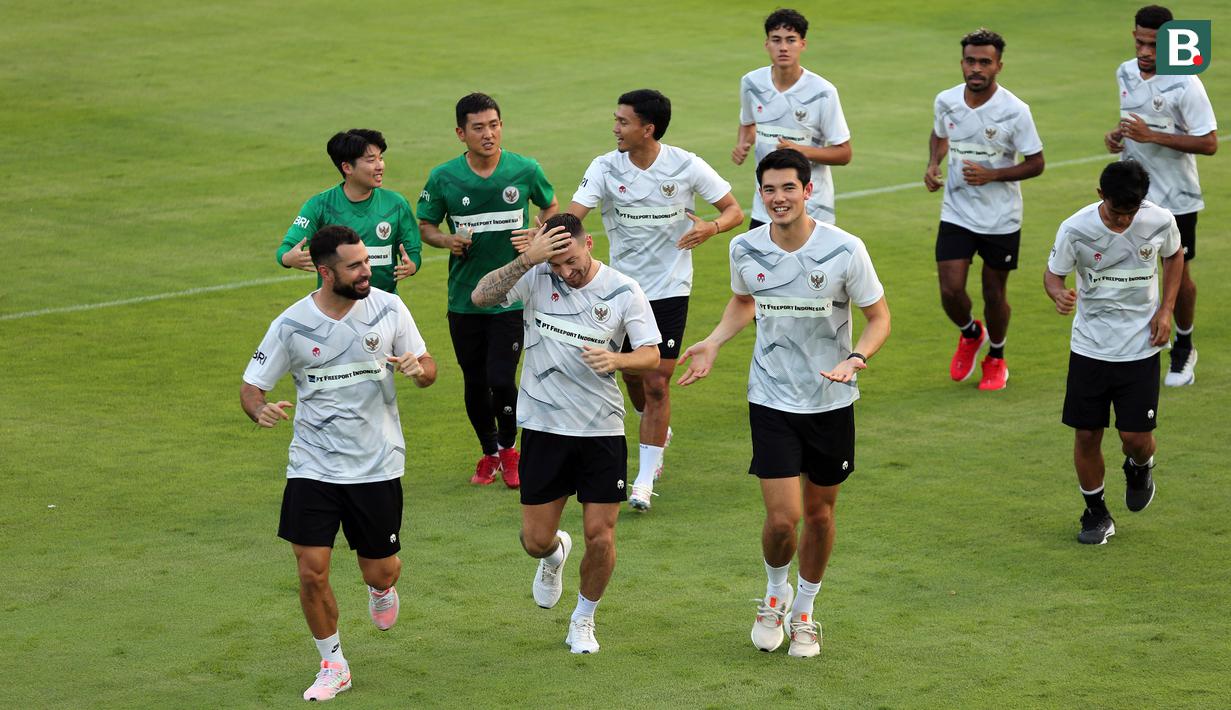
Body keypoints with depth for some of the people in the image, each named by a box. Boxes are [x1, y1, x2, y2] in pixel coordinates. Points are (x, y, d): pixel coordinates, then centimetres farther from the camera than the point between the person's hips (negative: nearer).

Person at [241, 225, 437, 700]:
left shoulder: (388, 308, -6)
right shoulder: (291, 326, -10)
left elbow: (427, 366, 5)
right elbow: (251, 386, -2)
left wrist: (419, 370, -20)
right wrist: (260, 411, -25)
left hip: (377, 465, 1)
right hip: (312, 466, -1)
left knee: (379, 572, 7)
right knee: (312, 573, -6)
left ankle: (382, 588, 46)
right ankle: (333, 666, 16)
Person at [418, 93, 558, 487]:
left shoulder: (526, 171, -5)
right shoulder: (443, 178, -5)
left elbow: (550, 206, 13)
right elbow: (425, 225, 7)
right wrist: (447, 240, -14)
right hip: (464, 300, 2)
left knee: (502, 380, -10)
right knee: (475, 382, 10)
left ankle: (509, 449, 18)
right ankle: (489, 454, 33)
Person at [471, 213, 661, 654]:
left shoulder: (623, 291, -6)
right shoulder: (536, 278, -5)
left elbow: (651, 355, -5)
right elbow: (480, 297, -17)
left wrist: (616, 360, -27)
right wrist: (527, 259, -27)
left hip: (602, 431, -1)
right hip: (543, 427, 1)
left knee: (600, 538, -3)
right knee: (536, 540, 4)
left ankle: (583, 619, 23)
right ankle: (555, 554, 43)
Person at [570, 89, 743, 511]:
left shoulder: (687, 167, -10)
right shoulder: (606, 168, -8)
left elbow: (734, 211, -2)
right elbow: (572, 215, -19)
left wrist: (710, 227, -24)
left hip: (670, 290, -3)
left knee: (657, 384, -8)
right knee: (633, 377, 13)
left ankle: (644, 482, -1)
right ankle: (659, 433, 46)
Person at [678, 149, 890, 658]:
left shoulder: (845, 250, -14)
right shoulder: (745, 249, -6)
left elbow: (879, 316, -3)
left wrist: (857, 358, -23)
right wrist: (713, 343, 0)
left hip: (831, 401, 0)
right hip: (771, 400, 0)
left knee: (819, 511, 11)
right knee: (782, 518, -8)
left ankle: (804, 610, 33)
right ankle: (775, 594, 23)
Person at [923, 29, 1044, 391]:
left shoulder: (1014, 111, -18)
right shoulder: (946, 101, -6)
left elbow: (1036, 164, -10)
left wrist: (991, 175, -24)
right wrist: (933, 165, -3)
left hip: (1001, 219, -2)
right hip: (956, 212, 2)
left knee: (994, 293, 9)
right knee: (951, 291, -5)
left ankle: (996, 359, 35)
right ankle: (970, 334, 30)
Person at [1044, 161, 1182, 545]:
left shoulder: (1161, 221, -11)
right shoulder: (1075, 229, -16)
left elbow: (1174, 256, 11)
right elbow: (1053, 272, -2)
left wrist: (1166, 310, 1)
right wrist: (1059, 294, -27)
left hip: (1140, 348, 0)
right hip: (1089, 347, 0)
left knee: (1136, 436, -4)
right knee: (1086, 435, 1)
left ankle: (1139, 468, 33)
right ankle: (1096, 513, 22)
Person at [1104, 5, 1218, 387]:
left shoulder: (1185, 84, -18)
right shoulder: (1125, 73, 3)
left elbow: (1209, 143, -20)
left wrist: (1152, 136, -26)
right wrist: (1116, 136, -1)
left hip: (1175, 198, -5)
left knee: (1177, 273, 8)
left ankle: (1183, 349, 30)